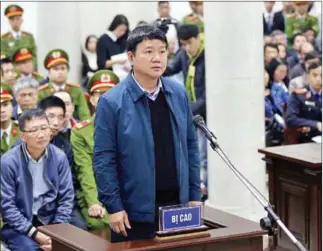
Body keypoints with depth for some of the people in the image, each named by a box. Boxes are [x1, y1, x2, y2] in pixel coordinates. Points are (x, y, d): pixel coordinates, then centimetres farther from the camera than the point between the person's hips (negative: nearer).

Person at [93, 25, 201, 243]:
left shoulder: (179, 95, 4)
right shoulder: (112, 102, -9)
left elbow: (190, 146, 10)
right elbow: (104, 159, -9)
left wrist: (195, 195, 7)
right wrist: (114, 206, -12)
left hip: (176, 203, 4)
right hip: (135, 209, -4)